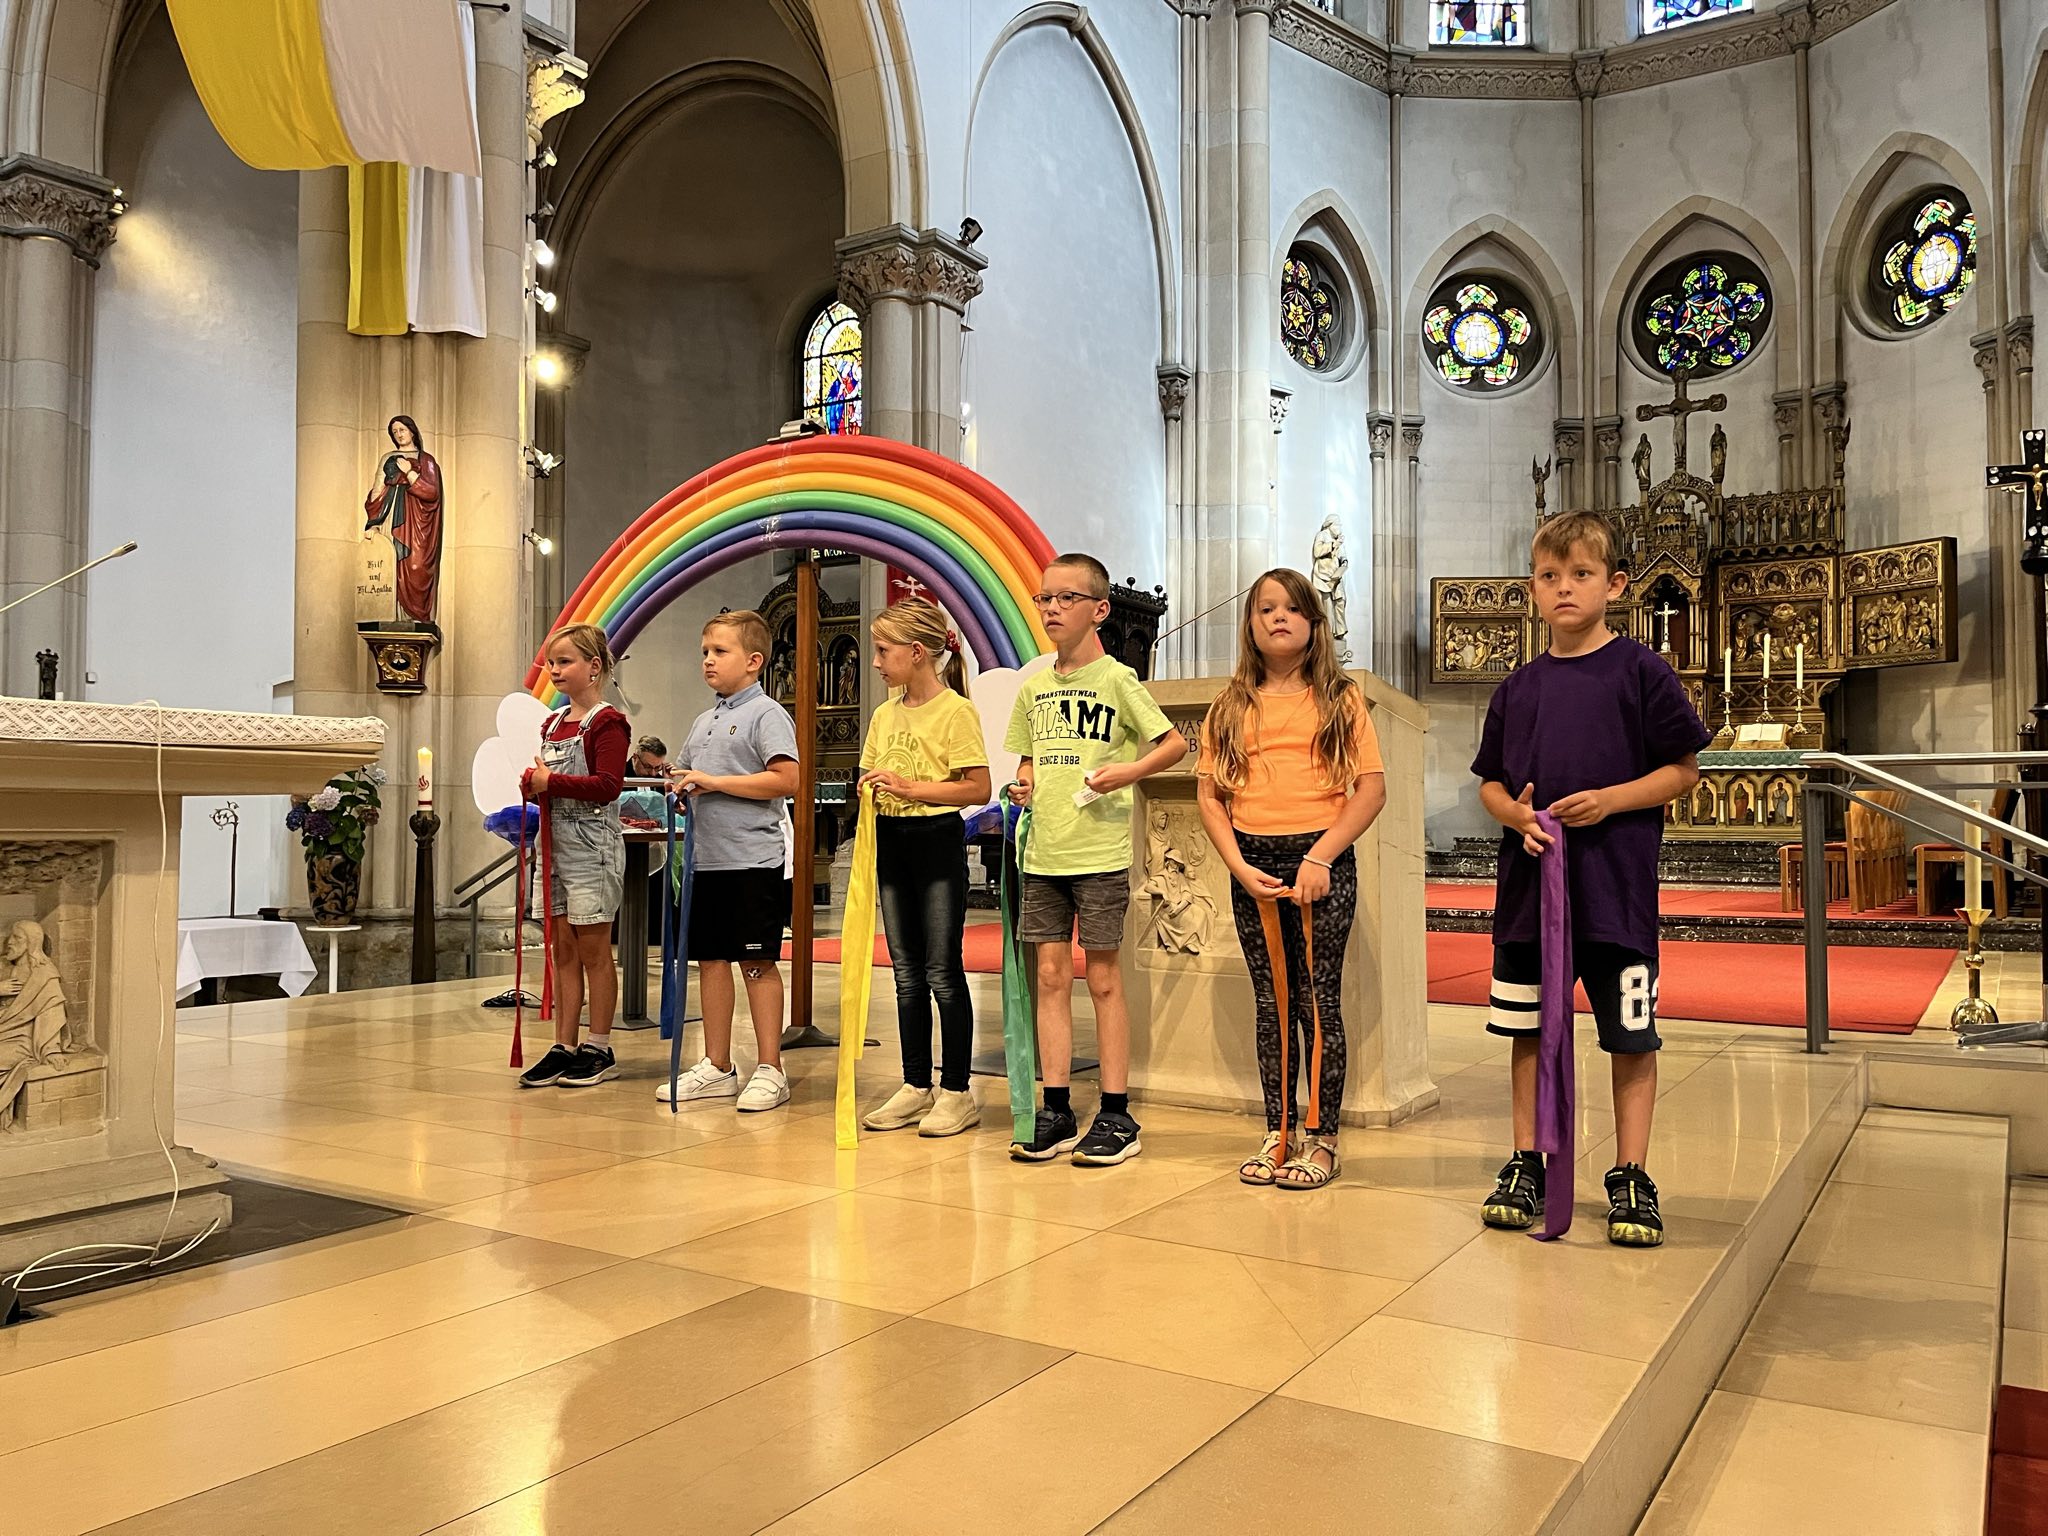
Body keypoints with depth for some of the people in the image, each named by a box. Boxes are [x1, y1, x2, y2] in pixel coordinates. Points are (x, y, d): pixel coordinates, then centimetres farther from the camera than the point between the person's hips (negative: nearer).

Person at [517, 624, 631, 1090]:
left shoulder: (607, 723, -10)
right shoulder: (552, 723, 16)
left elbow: (608, 786, -20)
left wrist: (551, 781, -19)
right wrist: (532, 786, 1)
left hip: (591, 846, -8)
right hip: (555, 845, 8)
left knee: (593, 951, 0)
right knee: (562, 951, 10)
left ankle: (599, 1050, 9)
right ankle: (564, 1048, 16)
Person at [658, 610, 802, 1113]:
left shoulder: (766, 714, -8)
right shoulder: (704, 721, 18)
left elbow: (785, 779, -19)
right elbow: (687, 780, 27)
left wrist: (715, 781, -18)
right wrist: (679, 788, 2)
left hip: (754, 860, -8)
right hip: (708, 859, 8)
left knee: (758, 962, -2)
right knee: (710, 959, 11)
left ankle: (769, 1070, 8)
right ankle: (716, 1068, 21)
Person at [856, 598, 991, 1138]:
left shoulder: (956, 711, -9)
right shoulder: (884, 715, 12)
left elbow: (978, 789, -14)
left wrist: (911, 787, -19)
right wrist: (870, 789, -5)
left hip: (938, 840, -7)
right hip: (891, 841, 7)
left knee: (942, 972, -1)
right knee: (907, 972, 12)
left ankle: (957, 1092, 9)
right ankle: (916, 1087, 21)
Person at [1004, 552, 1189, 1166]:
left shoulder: (1116, 679, -4)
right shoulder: (1033, 687, 12)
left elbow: (1176, 743, -2)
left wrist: (1129, 771, -17)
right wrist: (1025, 785, 2)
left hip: (1101, 854, -5)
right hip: (1043, 854, 5)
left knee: (1103, 979, 1)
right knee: (1051, 976, 6)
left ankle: (1116, 1118, 10)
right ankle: (1057, 1114, 14)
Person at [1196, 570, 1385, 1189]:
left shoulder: (1340, 698, 3)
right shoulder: (1232, 705, 10)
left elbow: (1372, 788, -3)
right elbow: (1209, 796, 6)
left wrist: (1320, 857, -12)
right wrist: (1240, 867, -6)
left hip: (1323, 861, -2)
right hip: (1252, 865, 3)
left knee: (1319, 1000, 0)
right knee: (1272, 1002, 9)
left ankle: (1322, 1140, 10)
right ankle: (1278, 1133, 19)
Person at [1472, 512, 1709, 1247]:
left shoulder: (1640, 671, -2)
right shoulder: (1518, 687, 10)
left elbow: (1684, 768, -1)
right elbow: (1490, 783, 14)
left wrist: (1608, 800, -15)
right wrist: (1517, 814, -7)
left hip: (1616, 884, -4)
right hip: (1528, 880, 4)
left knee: (1631, 1034, 2)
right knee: (1527, 1028, 10)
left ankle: (1631, 1178, 15)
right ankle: (1525, 1165, 22)